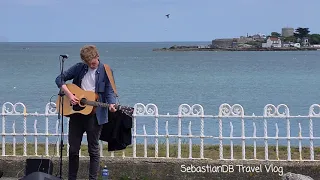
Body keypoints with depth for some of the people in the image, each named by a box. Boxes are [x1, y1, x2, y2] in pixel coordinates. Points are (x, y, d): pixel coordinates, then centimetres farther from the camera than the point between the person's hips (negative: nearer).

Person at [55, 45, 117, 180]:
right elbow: (60, 79, 6)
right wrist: (69, 94, -8)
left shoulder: (105, 71, -4)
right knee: (73, 148, 10)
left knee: (93, 149, 3)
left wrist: (111, 104, -28)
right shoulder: (79, 68, 5)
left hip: (94, 115, -4)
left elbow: (109, 91, -8)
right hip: (76, 112, 4)